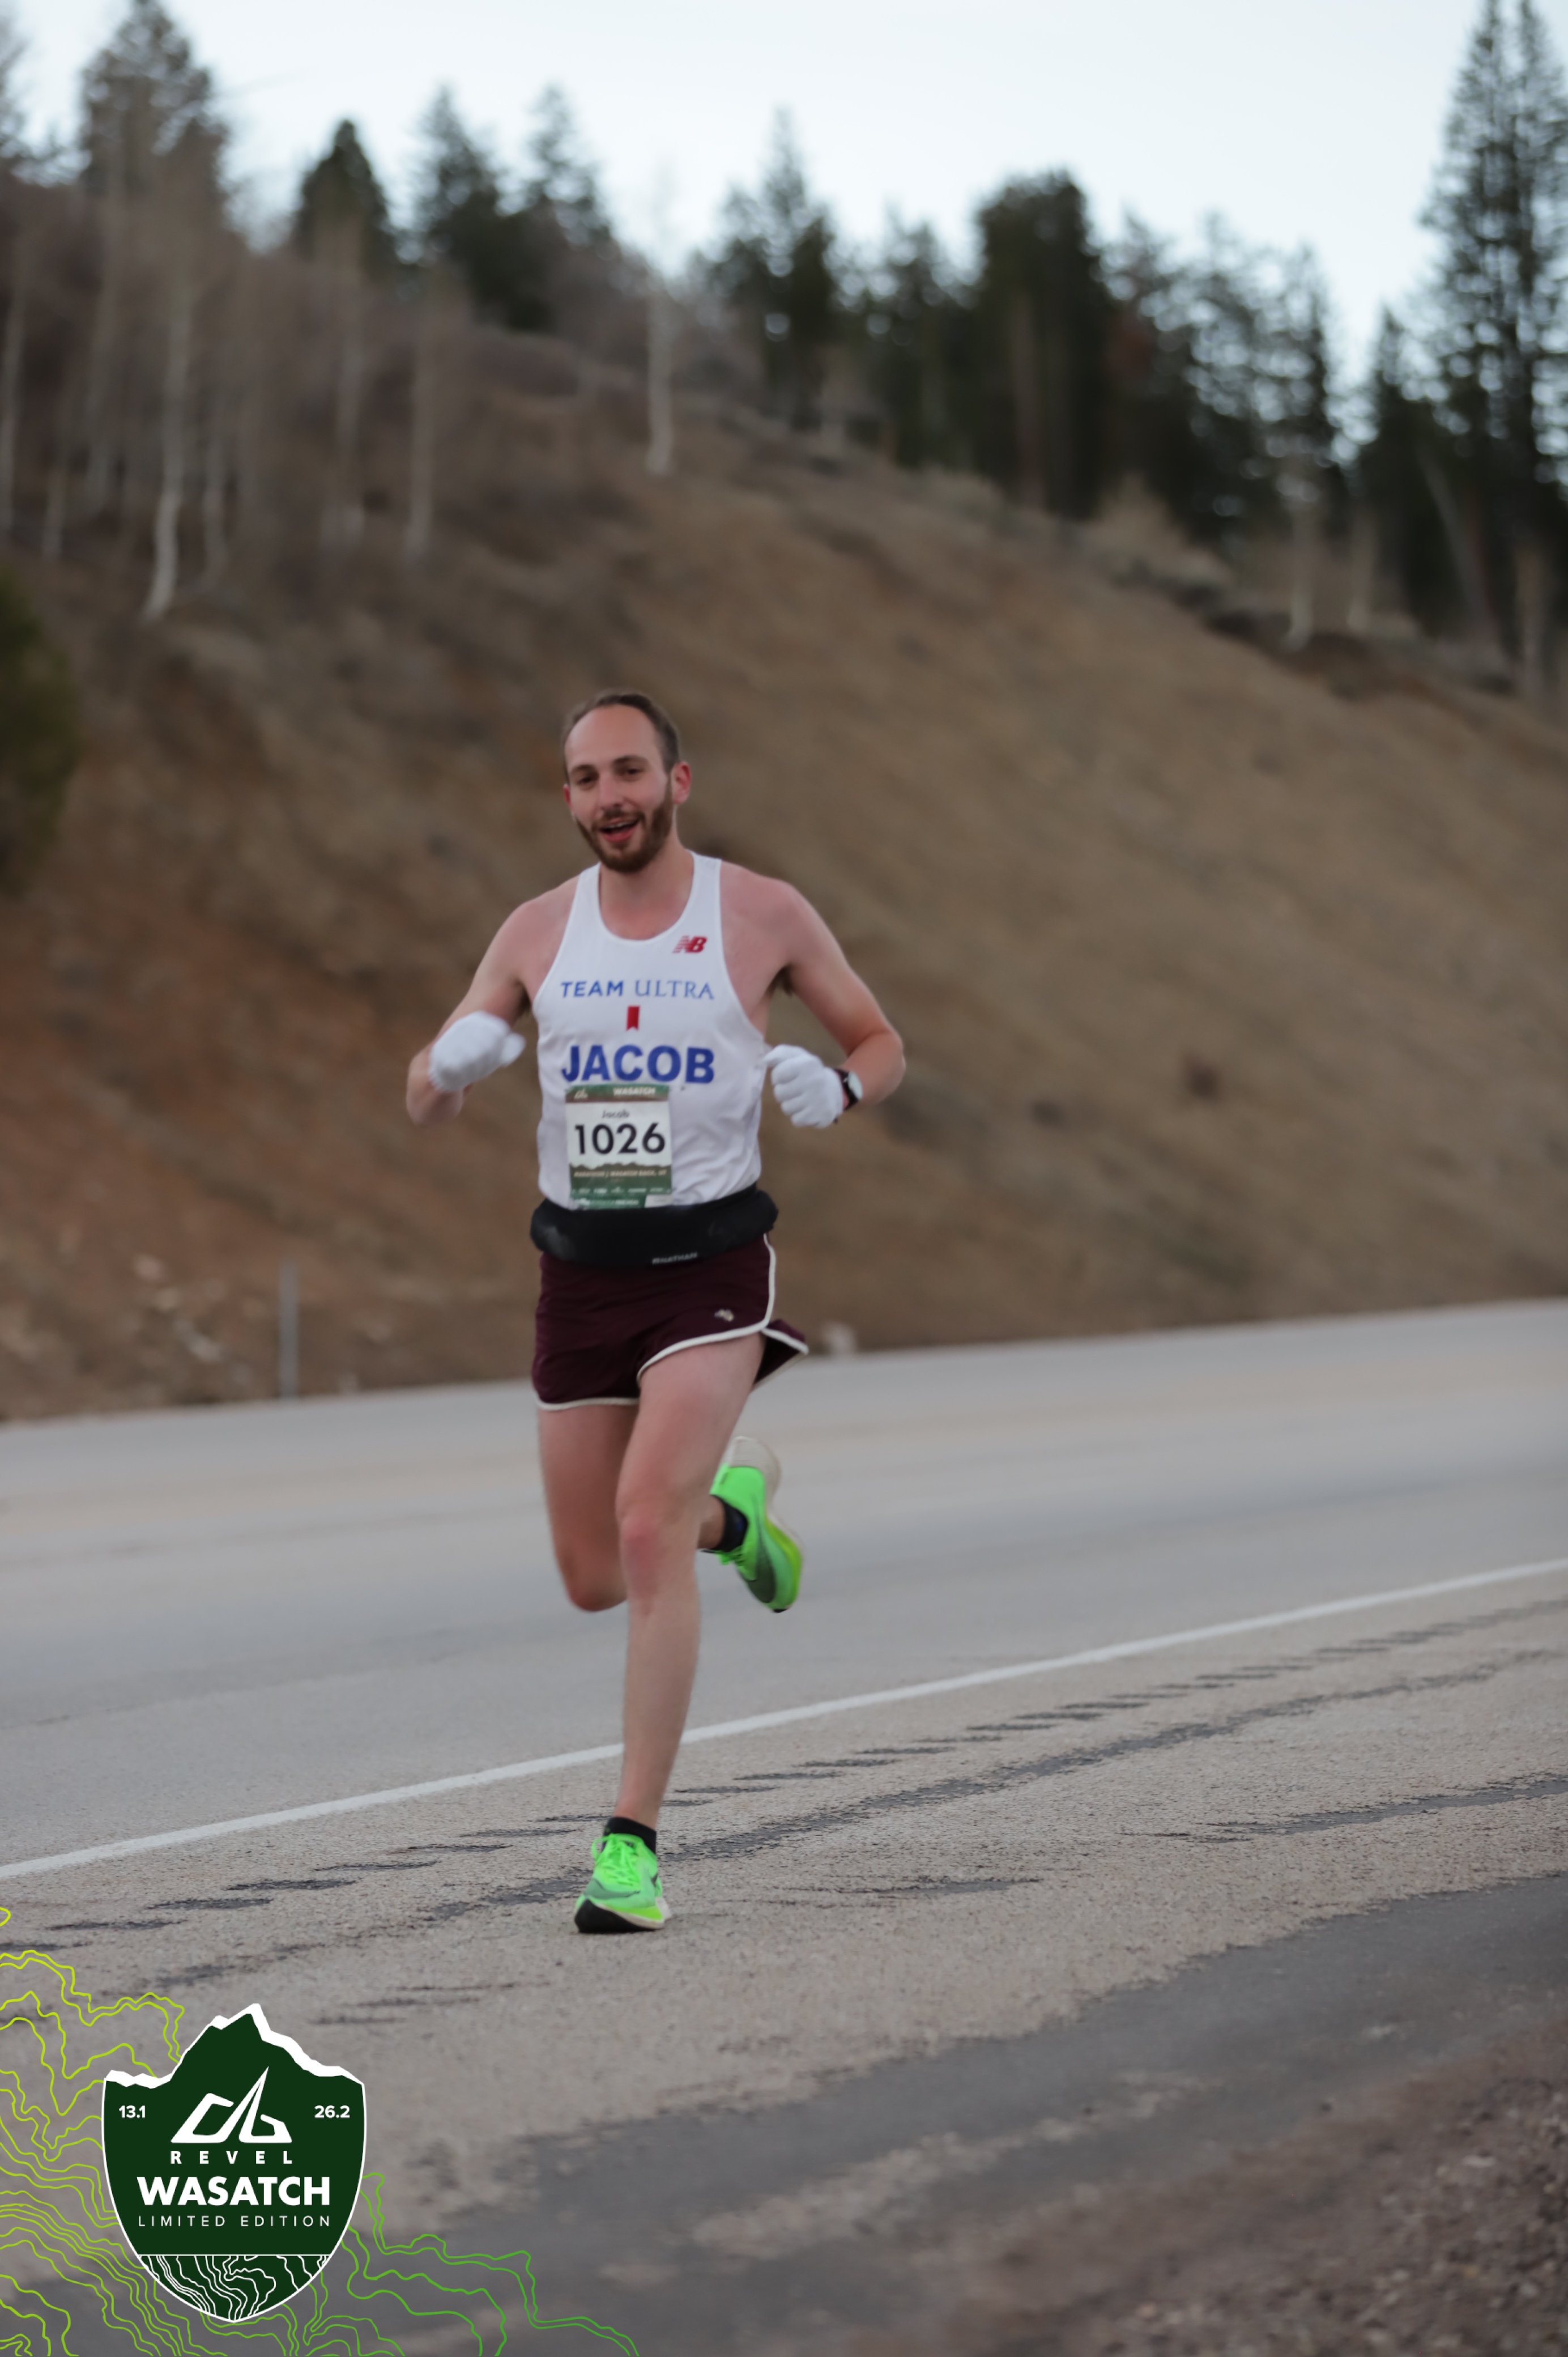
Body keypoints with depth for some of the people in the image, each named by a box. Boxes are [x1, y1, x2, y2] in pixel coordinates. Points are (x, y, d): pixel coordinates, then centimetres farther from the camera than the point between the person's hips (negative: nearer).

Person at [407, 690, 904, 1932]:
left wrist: (839, 1084, -15)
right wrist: (454, 1061, -17)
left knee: (646, 1526, -23)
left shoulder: (763, 914, -2)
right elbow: (427, 1101, 8)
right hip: (581, 1270, 4)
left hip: (708, 1266, -4)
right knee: (596, 1581, 10)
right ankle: (729, 1504, 46)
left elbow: (883, 1045, 9)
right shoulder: (538, 930, 4)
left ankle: (635, 1841, -18)